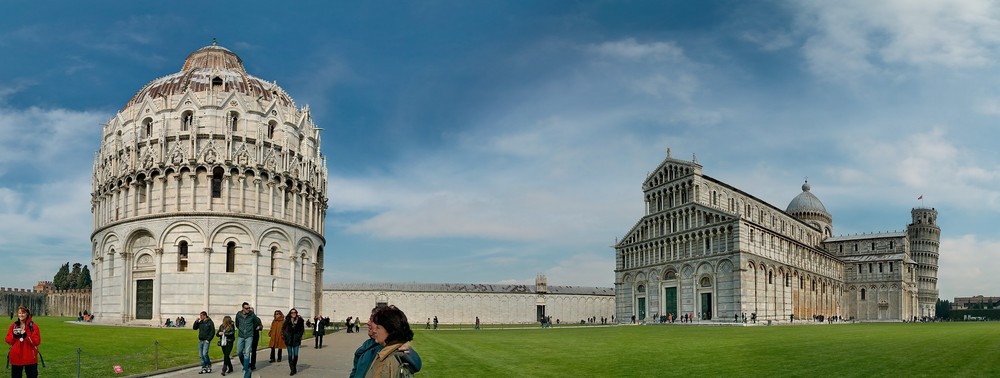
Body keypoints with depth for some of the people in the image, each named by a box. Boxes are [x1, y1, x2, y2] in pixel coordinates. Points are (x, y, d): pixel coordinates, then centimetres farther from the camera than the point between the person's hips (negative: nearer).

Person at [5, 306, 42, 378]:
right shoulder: (13, 325, 5)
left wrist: (26, 336, -22)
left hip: (30, 358, -3)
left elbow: (37, 342, -10)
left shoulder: (33, 326, -4)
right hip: (16, 357, 3)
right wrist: (14, 335, -14)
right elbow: (8, 341, 6)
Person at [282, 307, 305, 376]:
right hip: (289, 339, 0)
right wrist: (286, 335, -4)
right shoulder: (287, 320, 0)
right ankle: (292, 369, 3)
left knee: (296, 354, -2)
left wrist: (299, 336, -2)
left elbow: (302, 329, 8)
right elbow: (283, 328, 7)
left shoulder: (300, 320, 0)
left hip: (296, 339, 0)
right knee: (290, 354, 0)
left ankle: (294, 368, 18)